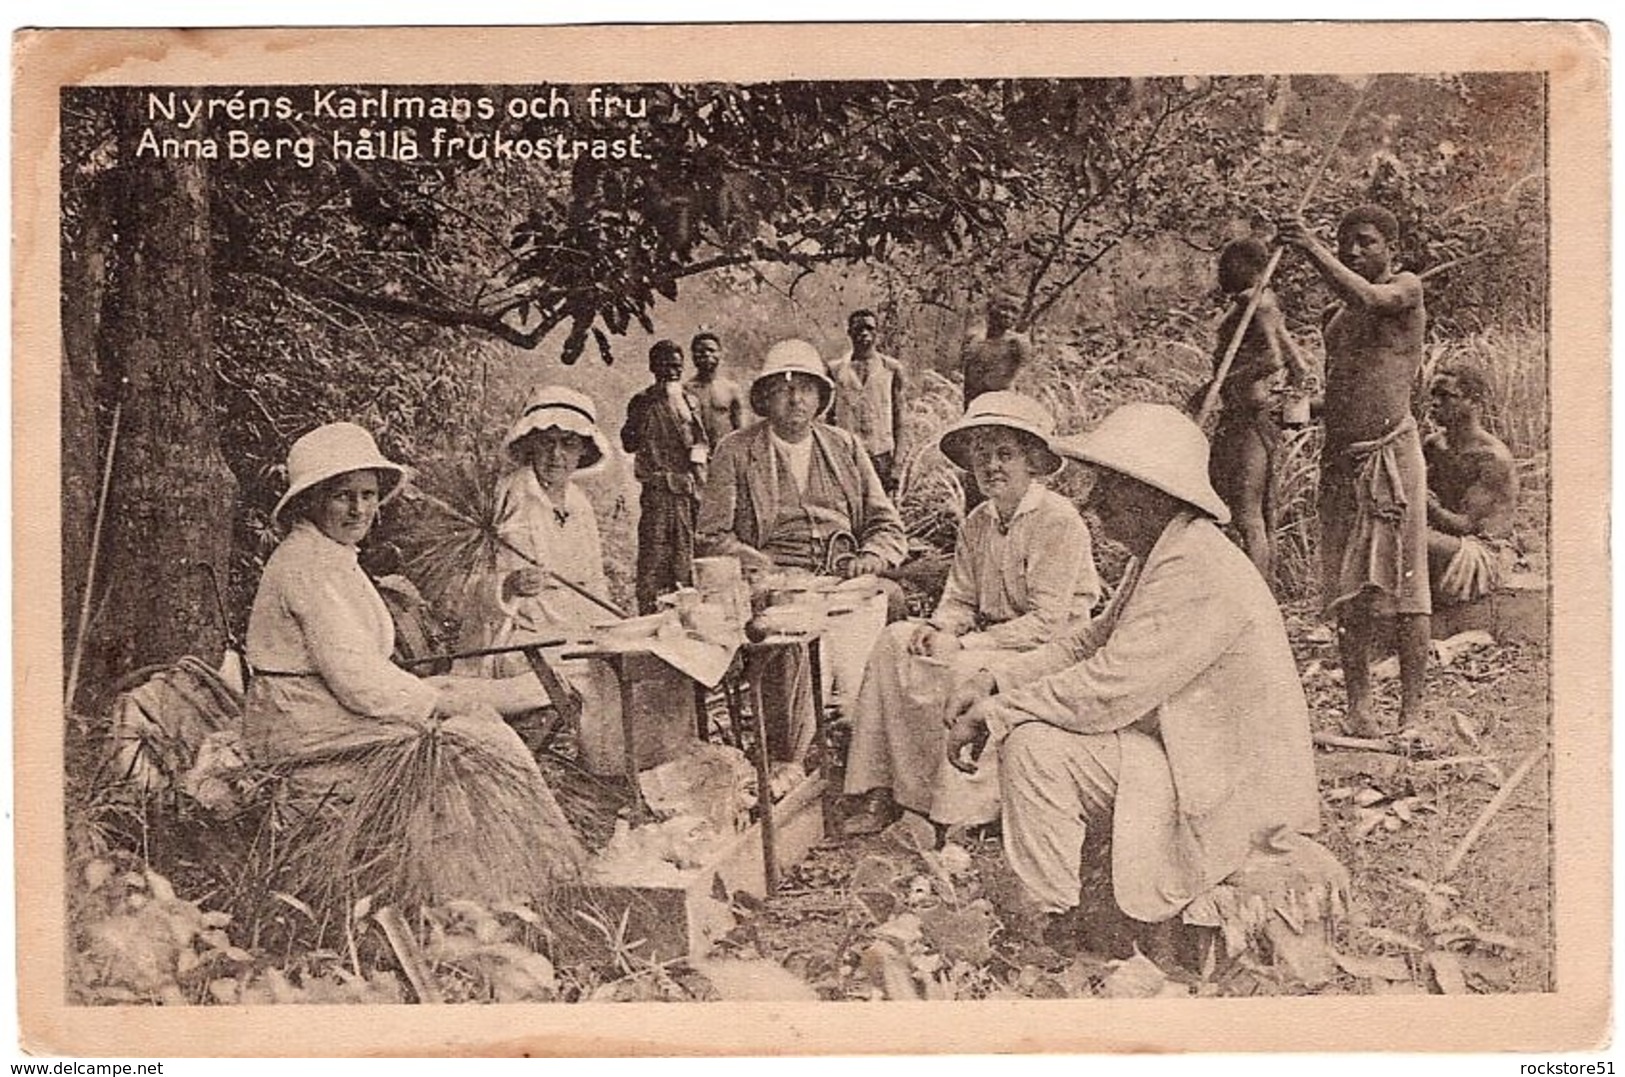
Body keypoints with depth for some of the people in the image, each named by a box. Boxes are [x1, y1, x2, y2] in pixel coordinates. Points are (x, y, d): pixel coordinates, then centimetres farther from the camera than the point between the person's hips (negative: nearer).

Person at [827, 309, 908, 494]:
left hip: (881, 453, 0)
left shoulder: (892, 368, 5)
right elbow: (830, 417, 10)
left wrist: (896, 463, -2)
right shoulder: (836, 369, 7)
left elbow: (898, 419, 5)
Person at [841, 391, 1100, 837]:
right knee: (895, 642, -8)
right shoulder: (977, 523, 9)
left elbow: (1047, 624, -19)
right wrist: (938, 630, -11)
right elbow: (959, 601, 14)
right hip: (990, 643, 8)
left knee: (966, 672, -32)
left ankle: (963, 811, -19)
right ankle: (881, 793, -10)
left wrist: (965, 644, -21)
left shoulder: (1059, 521, -15)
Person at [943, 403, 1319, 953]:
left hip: (1226, 792, -11)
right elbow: (1087, 642, 13)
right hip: (1183, 752, 11)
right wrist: (993, 683, -1)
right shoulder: (1159, 555, 9)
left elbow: (1105, 691, -26)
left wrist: (993, 713, -16)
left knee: (1032, 747, -18)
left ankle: (1057, 927, -5)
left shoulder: (1198, 571, -24)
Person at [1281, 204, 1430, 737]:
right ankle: (1358, 704, 9)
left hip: (1391, 448, -7)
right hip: (1341, 455, 7)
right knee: (1349, 591, 5)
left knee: (1405, 583, -6)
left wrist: (1314, 250, -23)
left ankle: (1413, 708, -4)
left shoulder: (1407, 288, 1)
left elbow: (1368, 299, -23)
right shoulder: (1338, 317, 20)